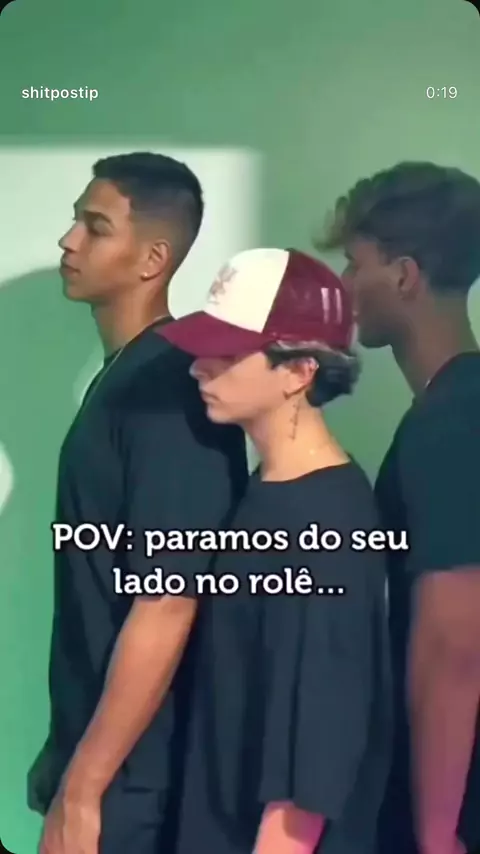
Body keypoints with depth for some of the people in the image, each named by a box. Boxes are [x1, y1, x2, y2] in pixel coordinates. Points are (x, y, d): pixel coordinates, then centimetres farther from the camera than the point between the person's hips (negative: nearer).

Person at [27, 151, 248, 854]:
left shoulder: (170, 390, -22)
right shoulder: (119, 378, 6)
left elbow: (165, 607, -24)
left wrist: (83, 791, -19)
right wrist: (67, 751, 15)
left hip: (130, 773, -8)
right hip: (95, 746, 8)